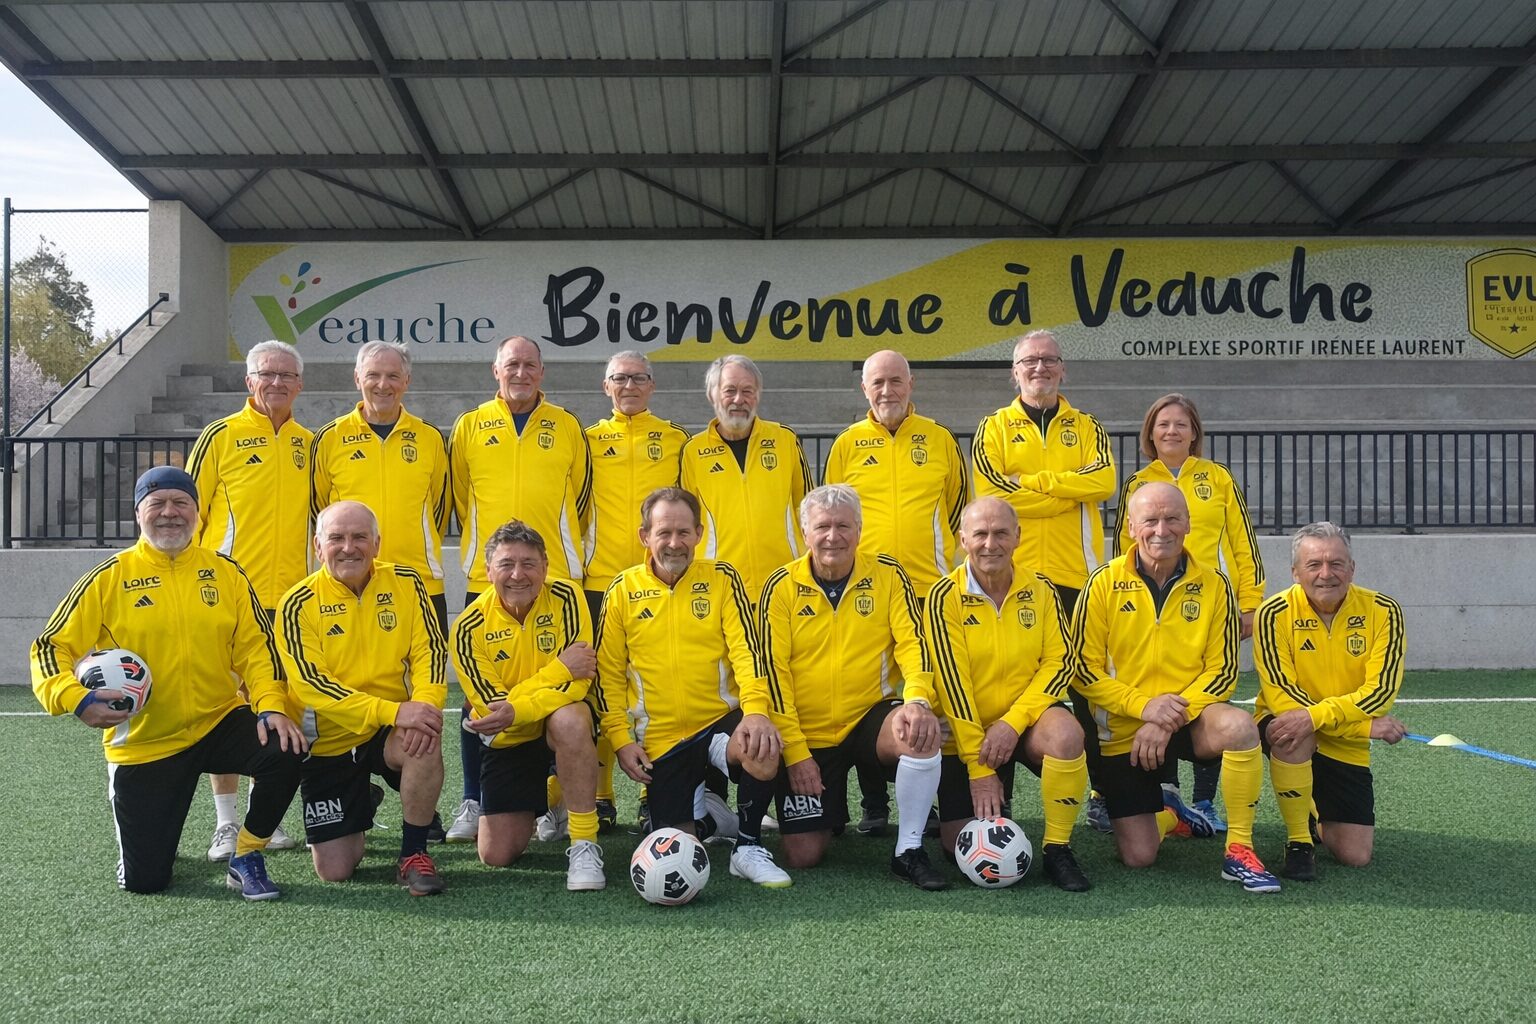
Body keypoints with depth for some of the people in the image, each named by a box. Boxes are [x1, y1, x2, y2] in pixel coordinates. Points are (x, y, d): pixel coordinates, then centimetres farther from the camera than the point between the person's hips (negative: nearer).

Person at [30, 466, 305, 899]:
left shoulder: (225, 572, 1)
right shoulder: (110, 577, -5)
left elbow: (256, 647, 1)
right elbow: (51, 646, -4)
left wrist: (271, 707, -15)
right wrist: (77, 699, -23)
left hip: (219, 722, 1)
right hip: (141, 744, -1)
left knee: (284, 751, -29)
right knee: (143, 880, -1)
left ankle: (246, 857, -2)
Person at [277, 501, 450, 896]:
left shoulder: (405, 582, -4)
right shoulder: (299, 604, -12)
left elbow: (430, 651, -5)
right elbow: (311, 685, -20)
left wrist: (425, 705, -27)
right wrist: (394, 711, -30)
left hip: (390, 733, 1)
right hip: (328, 744, -1)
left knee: (425, 738, -35)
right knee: (334, 872, -2)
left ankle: (414, 855, -13)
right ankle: (361, 805, 33)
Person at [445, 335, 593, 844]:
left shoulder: (567, 428, 8)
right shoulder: (469, 427, 8)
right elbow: (459, 496, 15)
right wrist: (485, 542, 12)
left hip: (556, 579, 0)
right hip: (484, 578, 0)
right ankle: (473, 801, 14)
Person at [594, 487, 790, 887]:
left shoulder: (722, 578, -1)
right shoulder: (622, 592, 2)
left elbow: (747, 650, -9)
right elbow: (608, 673, 5)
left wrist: (756, 710, -25)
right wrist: (620, 739, -5)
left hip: (721, 720, -1)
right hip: (660, 741, 2)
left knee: (763, 752, -35)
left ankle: (749, 847, -7)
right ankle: (703, 808, 36)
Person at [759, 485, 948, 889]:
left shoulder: (887, 575, -3)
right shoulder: (782, 587, -6)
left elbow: (912, 644, -7)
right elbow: (773, 671, -7)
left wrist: (917, 700, -27)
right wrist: (795, 752, -11)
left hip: (869, 717, 0)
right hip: (807, 735, 0)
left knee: (922, 731, -33)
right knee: (803, 856, -5)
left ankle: (909, 851, -13)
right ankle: (827, 813, 32)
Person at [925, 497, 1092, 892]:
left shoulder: (1040, 591, -2)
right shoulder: (945, 596, -11)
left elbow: (1059, 663, -6)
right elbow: (952, 681, -15)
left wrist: (1013, 722, -20)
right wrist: (978, 766, -17)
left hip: (1024, 722, 1)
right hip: (965, 732, -1)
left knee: (1066, 734, -33)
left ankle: (1057, 848, -12)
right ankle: (994, 799, 29)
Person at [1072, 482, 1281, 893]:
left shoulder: (1213, 585, -4)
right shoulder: (1105, 583, -8)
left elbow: (1222, 671, -4)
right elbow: (1084, 670, -8)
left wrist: (1171, 717, -17)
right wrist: (1143, 705, -20)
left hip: (1187, 720, 1)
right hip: (1122, 731, 0)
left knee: (1239, 727, -34)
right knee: (1138, 856, -4)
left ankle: (1239, 852, -15)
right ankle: (1166, 813, 34)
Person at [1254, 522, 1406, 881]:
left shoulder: (1383, 611, -9)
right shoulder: (1275, 614, -15)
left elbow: (1382, 690, -18)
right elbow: (1281, 697, -19)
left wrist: (1314, 717, -32)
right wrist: (1366, 726, -23)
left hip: (1347, 748, 2)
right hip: (1287, 730, -2)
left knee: (1356, 856, -3)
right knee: (1292, 734, -39)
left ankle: (1321, 815, 35)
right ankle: (1298, 842, -15)